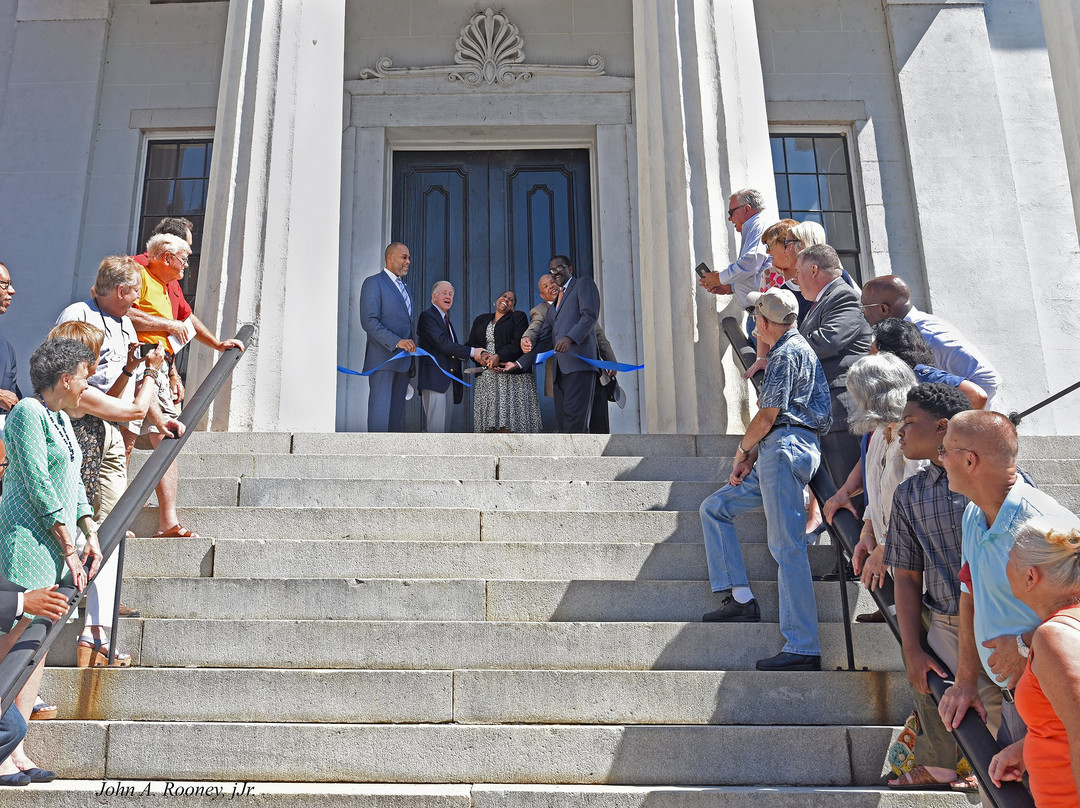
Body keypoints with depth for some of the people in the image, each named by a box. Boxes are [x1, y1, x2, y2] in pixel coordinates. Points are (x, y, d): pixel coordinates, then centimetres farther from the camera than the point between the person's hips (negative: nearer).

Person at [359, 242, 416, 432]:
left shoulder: (405, 288, 22)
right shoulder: (374, 282, -4)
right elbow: (368, 321, -14)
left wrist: (411, 353, 13)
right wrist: (396, 341, -22)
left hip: (403, 360, 8)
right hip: (383, 358, -8)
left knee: (397, 412, 8)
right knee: (380, 411, -9)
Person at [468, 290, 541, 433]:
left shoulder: (519, 317, 10)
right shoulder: (481, 320, 22)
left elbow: (518, 343, -4)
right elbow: (471, 344, 14)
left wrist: (498, 356, -16)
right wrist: (482, 354, -8)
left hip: (512, 375, -4)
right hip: (486, 377, 4)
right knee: (490, 418, -5)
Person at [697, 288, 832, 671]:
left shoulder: (787, 354, -7)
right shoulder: (794, 349, 26)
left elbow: (768, 416, -13)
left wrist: (743, 450, 3)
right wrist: (751, 456, 15)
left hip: (786, 448, -11)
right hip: (775, 454, 11)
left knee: (787, 547, -14)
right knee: (714, 508, 13)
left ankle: (803, 649, -14)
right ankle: (741, 598, 5)